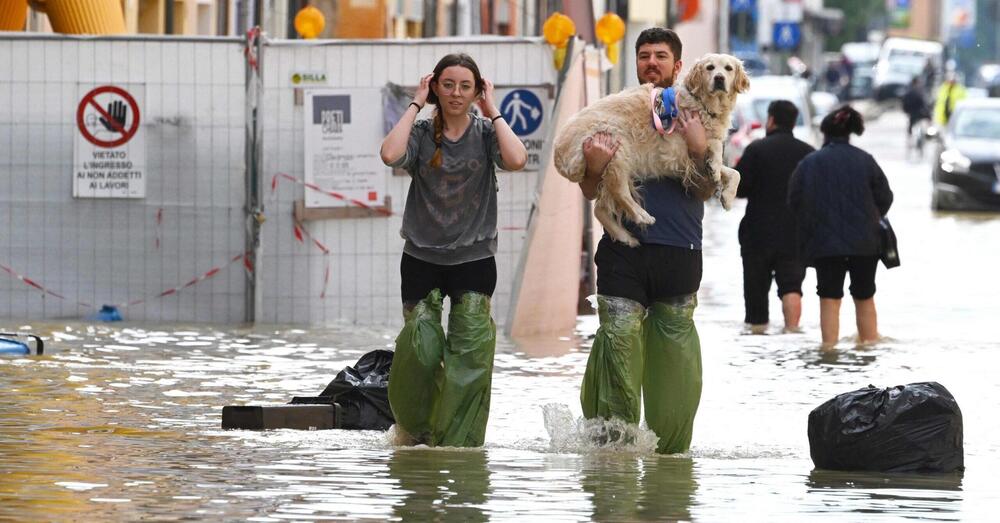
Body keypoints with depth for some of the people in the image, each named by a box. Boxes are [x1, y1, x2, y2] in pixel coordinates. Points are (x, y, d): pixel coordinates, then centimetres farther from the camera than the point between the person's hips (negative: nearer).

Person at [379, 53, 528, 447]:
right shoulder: (422, 133, 2)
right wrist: (416, 105, -9)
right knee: (419, 350, -6)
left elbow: (516, 159, -19)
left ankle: (458, 439, 0)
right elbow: (390, 154, -20)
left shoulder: (485, 133, 2)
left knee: (470, 353, -8)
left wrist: (493, 113, -8)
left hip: (474, 257, 0)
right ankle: (411, 429, 18)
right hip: (422, 256, 0)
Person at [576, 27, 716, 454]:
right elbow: (590, 192, 12)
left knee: (675, 352, 0)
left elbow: (706, 192, 3)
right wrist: (595, 166, -10)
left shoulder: (694, 117, 11)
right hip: (623, 250, 0)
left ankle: (670, 450, 7)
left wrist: (699, 150, -14)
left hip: (678, 254, 0)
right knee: (617, 343, -10)